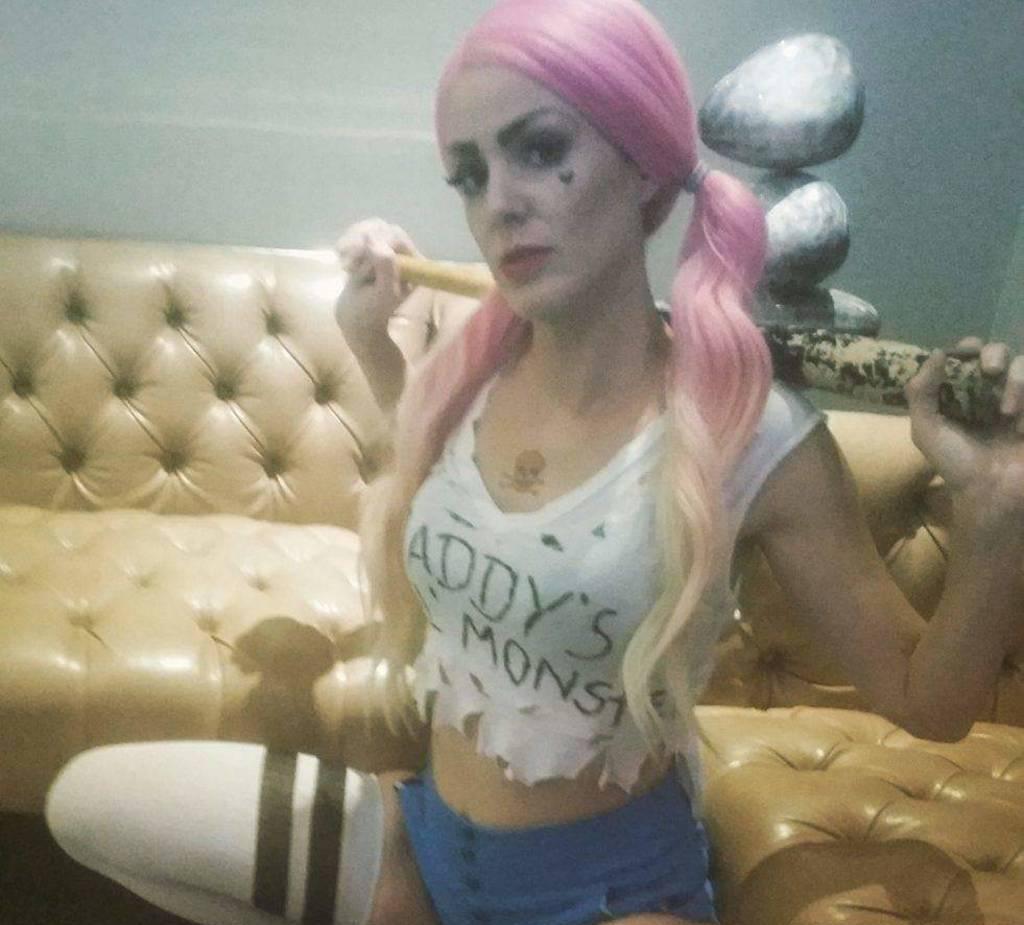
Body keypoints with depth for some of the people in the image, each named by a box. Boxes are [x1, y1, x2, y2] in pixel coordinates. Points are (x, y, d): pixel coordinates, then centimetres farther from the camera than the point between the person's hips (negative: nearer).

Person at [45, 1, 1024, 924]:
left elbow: (928, 702, -13)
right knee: (85, 802, 9)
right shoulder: (470, 371, -8)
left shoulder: (751, 435, -22)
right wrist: (368, 337, 5)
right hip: (423, 828, 5)